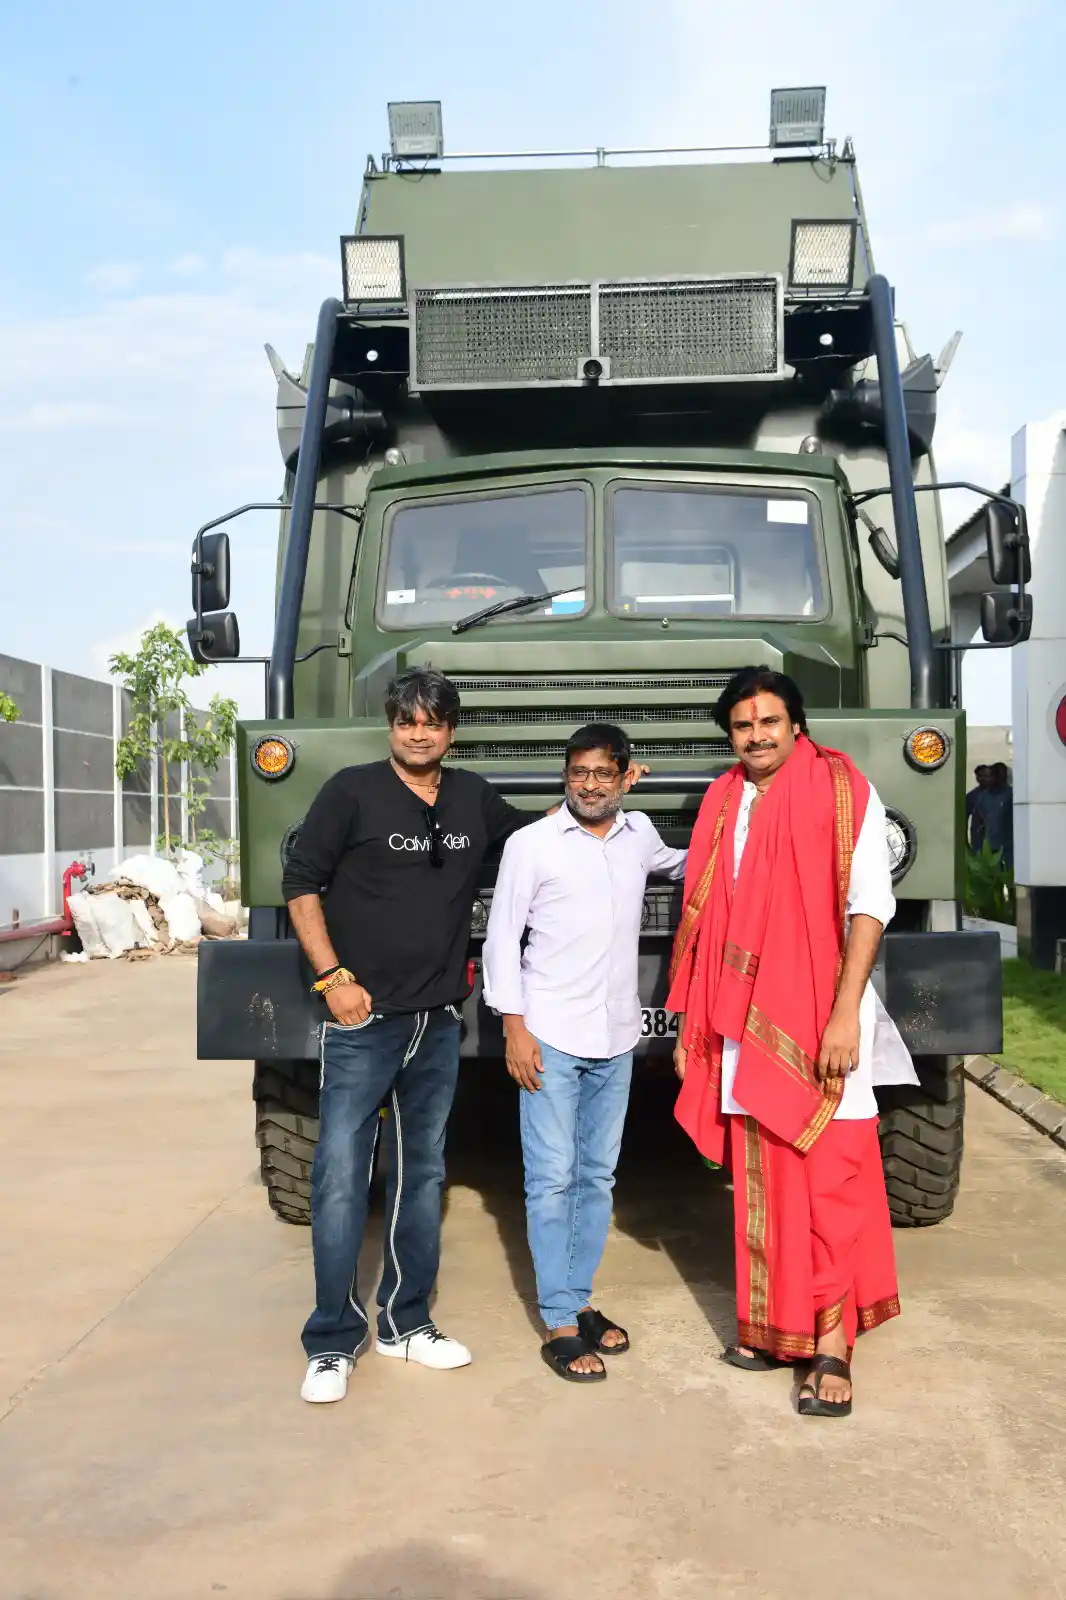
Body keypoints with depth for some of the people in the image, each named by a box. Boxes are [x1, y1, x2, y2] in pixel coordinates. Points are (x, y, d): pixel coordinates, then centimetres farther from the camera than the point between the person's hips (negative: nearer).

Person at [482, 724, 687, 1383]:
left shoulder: (639, 834, 9)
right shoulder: (531, 844, -3)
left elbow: (677, 863, 34)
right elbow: (501, 938, -3)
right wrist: (514, 1026, -9)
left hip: (616, 1037, 4)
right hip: (550, 1036, -4)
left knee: (598, 1177, 11)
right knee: (552, 1180, -2)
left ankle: (581, 1299, 24)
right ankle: (559, 1324, 5)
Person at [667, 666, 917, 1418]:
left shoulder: (844, 793, -3)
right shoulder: (722, 804, 12)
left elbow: (869, 906, -9)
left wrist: (845, 1013, -17)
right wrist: (691, 1023, 14)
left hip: (818, 1023, -5)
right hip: (744, 1026, 5)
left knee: (831, 1183, -3)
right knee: (760, 1187, 11)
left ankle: (831, 1340, 5)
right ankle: (773, 1323, 23)